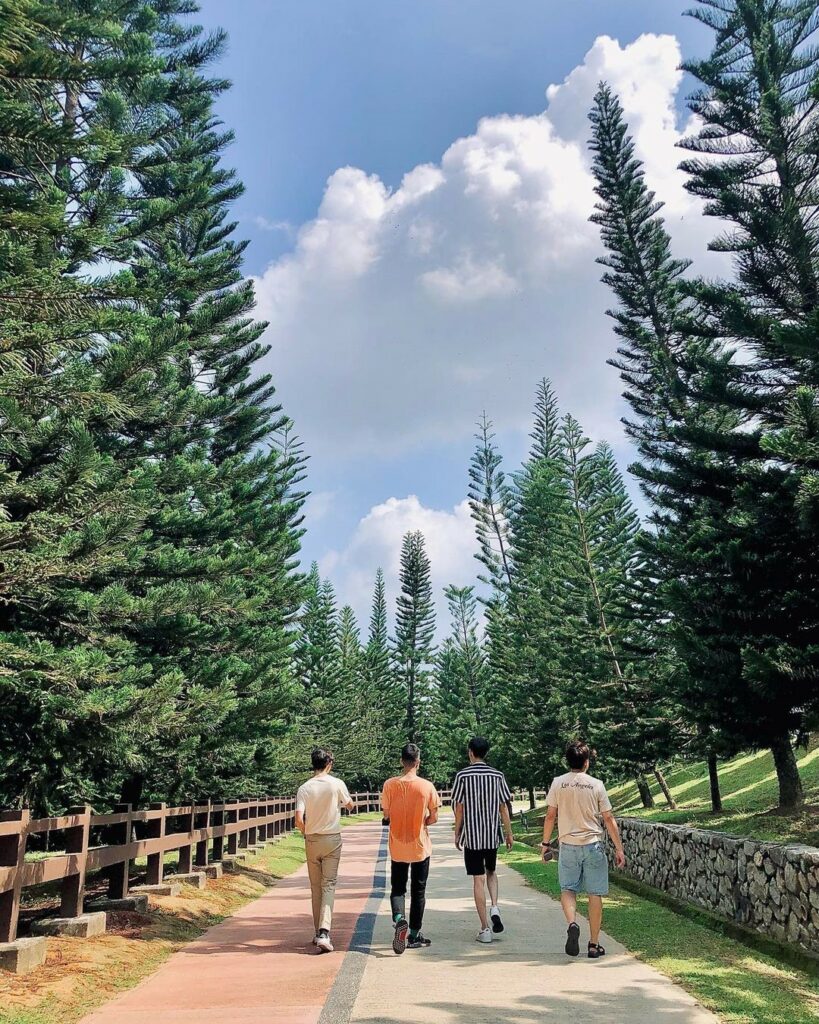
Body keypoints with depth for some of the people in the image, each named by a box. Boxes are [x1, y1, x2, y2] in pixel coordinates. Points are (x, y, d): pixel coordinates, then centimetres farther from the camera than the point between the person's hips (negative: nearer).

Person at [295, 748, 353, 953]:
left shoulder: (304, 788, -6)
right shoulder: (337, 784, -8)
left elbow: (299, 819, -14)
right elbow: (350, 805, 10)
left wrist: (306, 833, 6)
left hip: (312, 840, 1)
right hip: (332, 839, -1)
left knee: (315, 887, 14)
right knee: (329, 885, 0)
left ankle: (318, 932, 22)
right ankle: (323, 933, -15)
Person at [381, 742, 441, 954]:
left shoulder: (390, 785, -8)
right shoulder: (427, 786, -11)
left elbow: (386, 815, -2)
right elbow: (433, 818, -5)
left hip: (397, 847, 1)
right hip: (420, 847, -1)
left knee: (397, 888, 13)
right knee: (418, 891, 12)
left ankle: (399, 918, -14)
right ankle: (414, 935, 18)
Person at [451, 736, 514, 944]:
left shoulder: (462, 775, -7)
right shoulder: (497, 775, 0)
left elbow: (459, 808, -5)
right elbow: (503, 807, 2)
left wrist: (457, 834, 6)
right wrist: (509, 833, 11)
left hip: (471, 835, -2)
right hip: (492, 835, 3)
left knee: (478, 880, 3)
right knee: (491, 872, 23)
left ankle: (485, 929, 4)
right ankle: (494, 907, 1)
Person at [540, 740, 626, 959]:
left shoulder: (558, 783, -2)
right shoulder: (596, 785, -4)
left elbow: (550, 816, 0)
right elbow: (608, 819, -1)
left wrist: (545, 843, 12)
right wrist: (619, 848, 6)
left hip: (568, 845, 1)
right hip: (593, 845, 0)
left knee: (568, 889, 11)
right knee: (595, 894, 8)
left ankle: (572, 924, -15)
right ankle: (594, 944, 11)